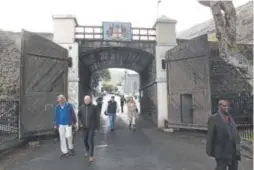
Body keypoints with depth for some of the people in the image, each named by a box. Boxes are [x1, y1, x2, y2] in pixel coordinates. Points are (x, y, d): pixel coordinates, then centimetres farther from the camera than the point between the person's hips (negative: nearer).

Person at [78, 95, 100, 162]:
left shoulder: (94, 107, -10)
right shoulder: (81, 107, -1)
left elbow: (97, 117, -6)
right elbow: (79, 116, 12)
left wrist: (97, 127, -5)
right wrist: (81, 123, -1)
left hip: (92, 127, -4)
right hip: (84, 127, 4)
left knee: (91, 141, -5)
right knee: (85, 140, 16)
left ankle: (91, 155, 5)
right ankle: (87, 150, 42)